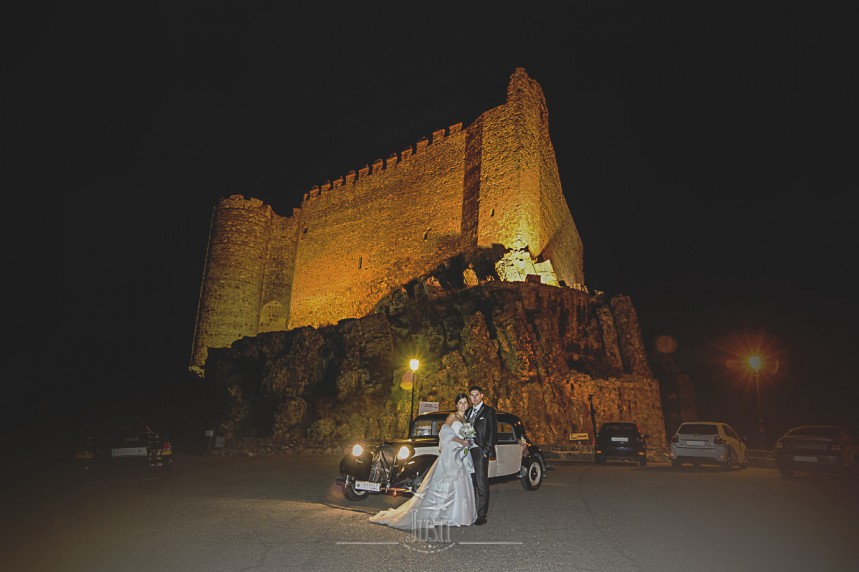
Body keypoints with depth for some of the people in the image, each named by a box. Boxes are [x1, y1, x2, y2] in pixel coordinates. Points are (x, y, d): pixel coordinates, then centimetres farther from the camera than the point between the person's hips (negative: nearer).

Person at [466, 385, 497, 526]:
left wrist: (486, 450, -12)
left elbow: (493, 432, -5)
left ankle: (481, 516, 1)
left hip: (480, 452, -6)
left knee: (482, 485, -3)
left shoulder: (488, 411, 0)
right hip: (468, 451, 6)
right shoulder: (468, 411, 18)